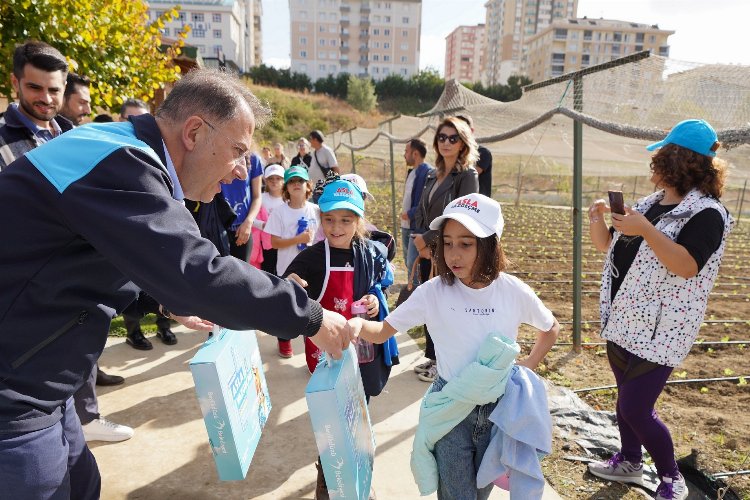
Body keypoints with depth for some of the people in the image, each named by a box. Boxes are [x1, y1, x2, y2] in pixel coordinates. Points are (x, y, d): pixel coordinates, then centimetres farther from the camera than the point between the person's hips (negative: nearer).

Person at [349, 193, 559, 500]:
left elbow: (551, 329, 8)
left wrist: (528, 367, 0)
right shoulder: (433, 292, -15)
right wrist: (358, 325, -34)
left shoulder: (514, 292, -12)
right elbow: (382, 332, -14)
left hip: (499, 409, 2)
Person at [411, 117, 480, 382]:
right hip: (428, 252, 7)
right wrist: (420, 241, -5)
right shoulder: (433, 175, 12)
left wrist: (427, 238, -12)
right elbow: (421, 211, 11)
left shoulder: (467, 175, -10)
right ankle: (432, 356, 30)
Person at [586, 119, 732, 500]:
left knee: (635, 408, -6)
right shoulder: (650, 203, 10)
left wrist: (646, 231, -32)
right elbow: (607, 246, 13)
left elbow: (687, 265, -27)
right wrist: (596, 219, -5)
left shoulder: (706, 213, -14)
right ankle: (629, 462, 39)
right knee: (626, 398, 19)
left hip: (658, 331, -8)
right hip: (623, 321, 8)